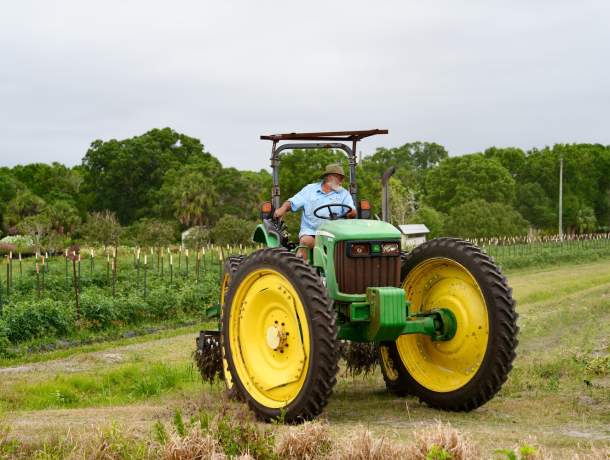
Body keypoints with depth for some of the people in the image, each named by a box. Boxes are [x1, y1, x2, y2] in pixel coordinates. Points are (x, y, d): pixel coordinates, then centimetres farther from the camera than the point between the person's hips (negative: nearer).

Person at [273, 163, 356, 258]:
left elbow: (353, 213, 1)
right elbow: (292, 203, 12)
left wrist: (351, 212, -24)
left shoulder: (344, 194, 13)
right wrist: (283, 209, -10)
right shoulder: (309, 189, 15)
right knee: (306, 241, -32)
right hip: (310, 232, 0)